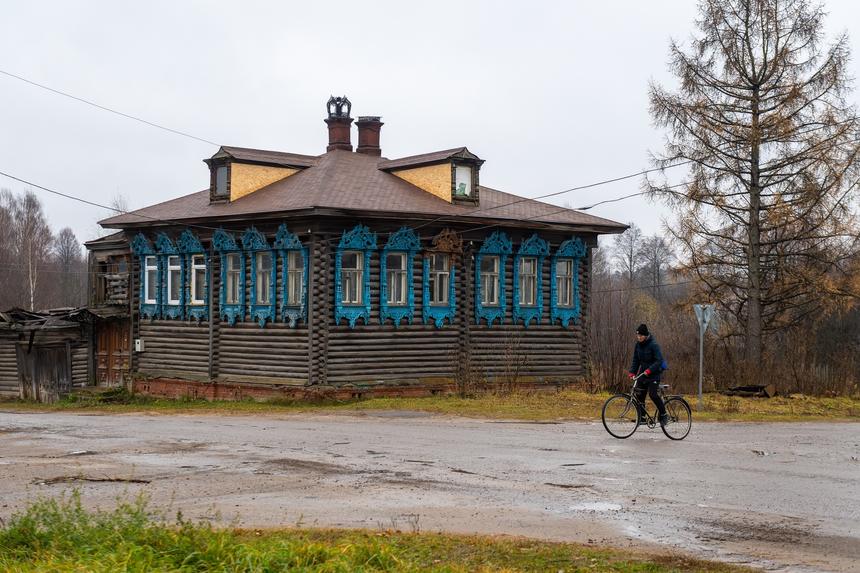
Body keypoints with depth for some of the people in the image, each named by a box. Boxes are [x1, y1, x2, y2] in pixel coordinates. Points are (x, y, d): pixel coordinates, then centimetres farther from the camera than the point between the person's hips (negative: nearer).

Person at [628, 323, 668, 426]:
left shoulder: (653, 345, -17)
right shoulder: (638, 345, 3)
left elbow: (659, 361, -21)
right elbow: (636, 360, 10)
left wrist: (649, 370, -30)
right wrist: (632, 372, -2)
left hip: (653, 373, -7)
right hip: (643, 373, 7)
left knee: (653, 394, -18)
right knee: (639, 394, 0)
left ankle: (663, 415, -4)